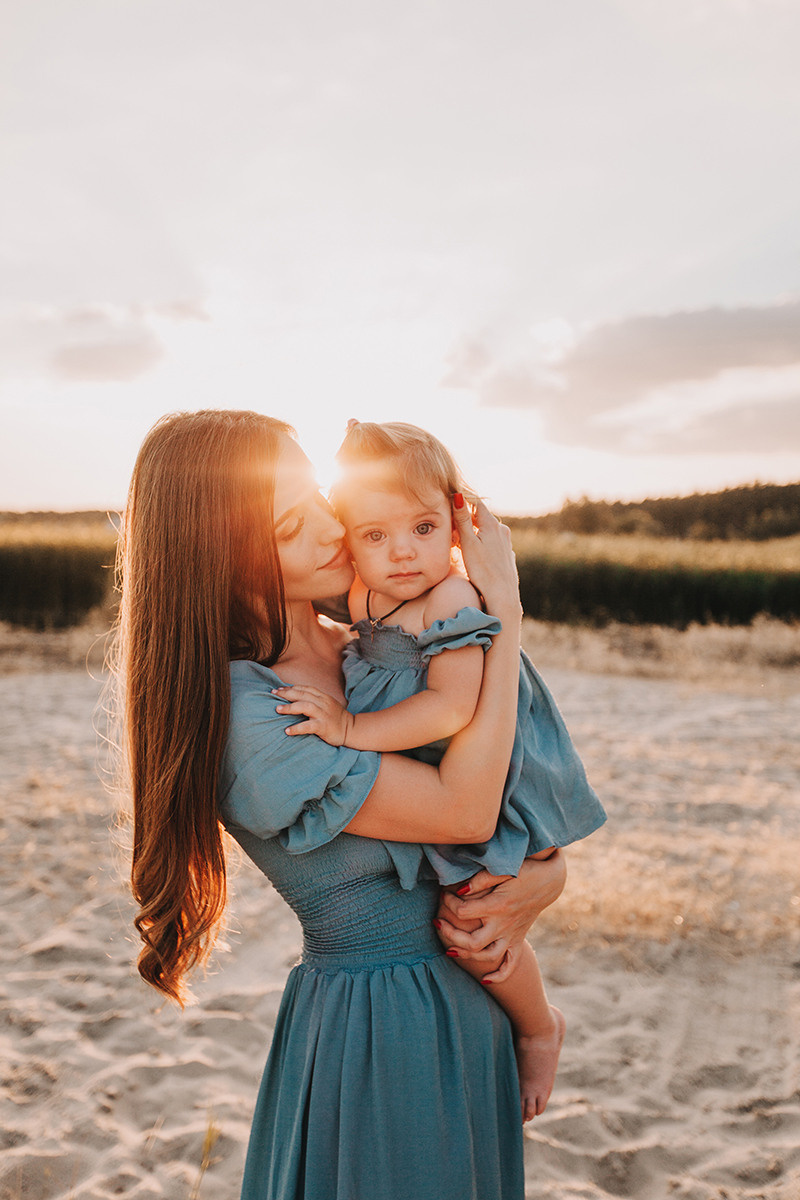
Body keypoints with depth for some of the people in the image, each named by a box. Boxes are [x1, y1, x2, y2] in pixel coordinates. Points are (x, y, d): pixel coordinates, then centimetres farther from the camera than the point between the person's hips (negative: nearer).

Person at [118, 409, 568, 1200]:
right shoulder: (243, 710, -23)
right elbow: (465, 809, -25)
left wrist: (540, 881, -16)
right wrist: (504, 610, -20)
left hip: (465, 1006, 7)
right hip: (376, 1035, -7)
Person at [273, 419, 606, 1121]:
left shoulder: (455, 601, -26)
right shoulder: (361, 597, -1)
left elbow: (452, 709, -34)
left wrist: (351, 729, -34)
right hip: (424, 784, 9)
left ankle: (540, 1027, 20)